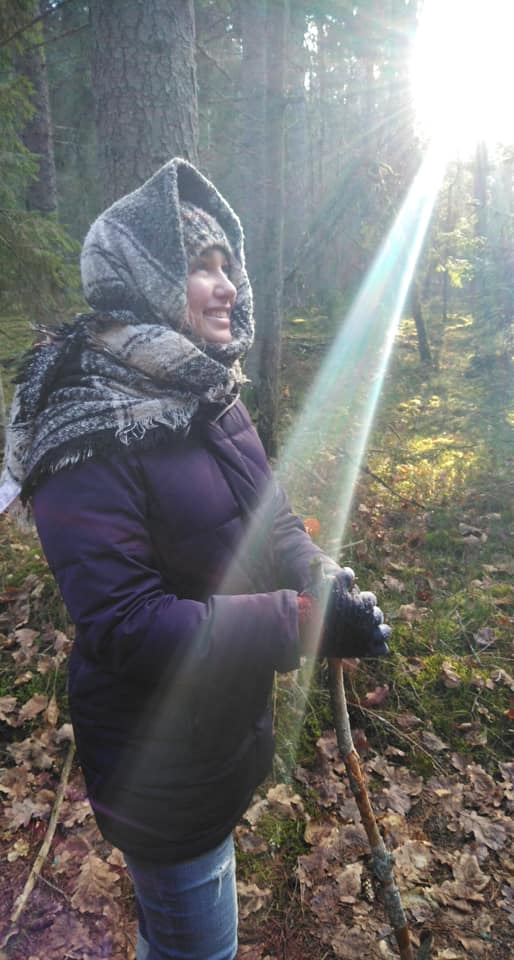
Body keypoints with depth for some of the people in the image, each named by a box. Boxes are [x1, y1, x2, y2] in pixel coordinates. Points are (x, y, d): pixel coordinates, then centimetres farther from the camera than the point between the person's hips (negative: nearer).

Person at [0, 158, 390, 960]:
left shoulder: (205, 392, -2)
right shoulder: (88, 434, -27)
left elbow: (271, 518, 2)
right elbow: (124, 627, -29)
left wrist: (323, 578, -18)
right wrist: (301, 623, -32)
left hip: (229, 727, 7)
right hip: (160, 764, -7)